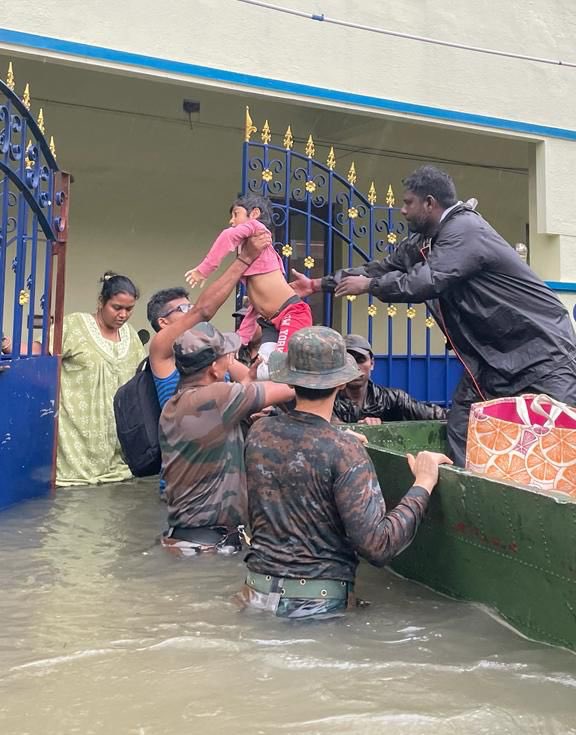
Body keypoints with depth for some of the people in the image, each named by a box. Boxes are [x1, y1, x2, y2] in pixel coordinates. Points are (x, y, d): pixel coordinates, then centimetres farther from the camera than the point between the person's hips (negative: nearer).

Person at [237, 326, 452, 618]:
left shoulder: (258, 432, -3)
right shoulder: (344, 452, -20)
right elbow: (377, 547, -24)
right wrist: (422, 486, -13)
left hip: (257, 594, 6)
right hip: (317, 604, -5)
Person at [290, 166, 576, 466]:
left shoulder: (466, 229, -21)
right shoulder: (424, 241, 8)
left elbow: (426, 282, -30)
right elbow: (384, 267, 14)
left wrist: (368, 285, -14)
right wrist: (318, 284, 13)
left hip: (540, 345, -9)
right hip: (490, 350, 9)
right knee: (462, 432, 6)